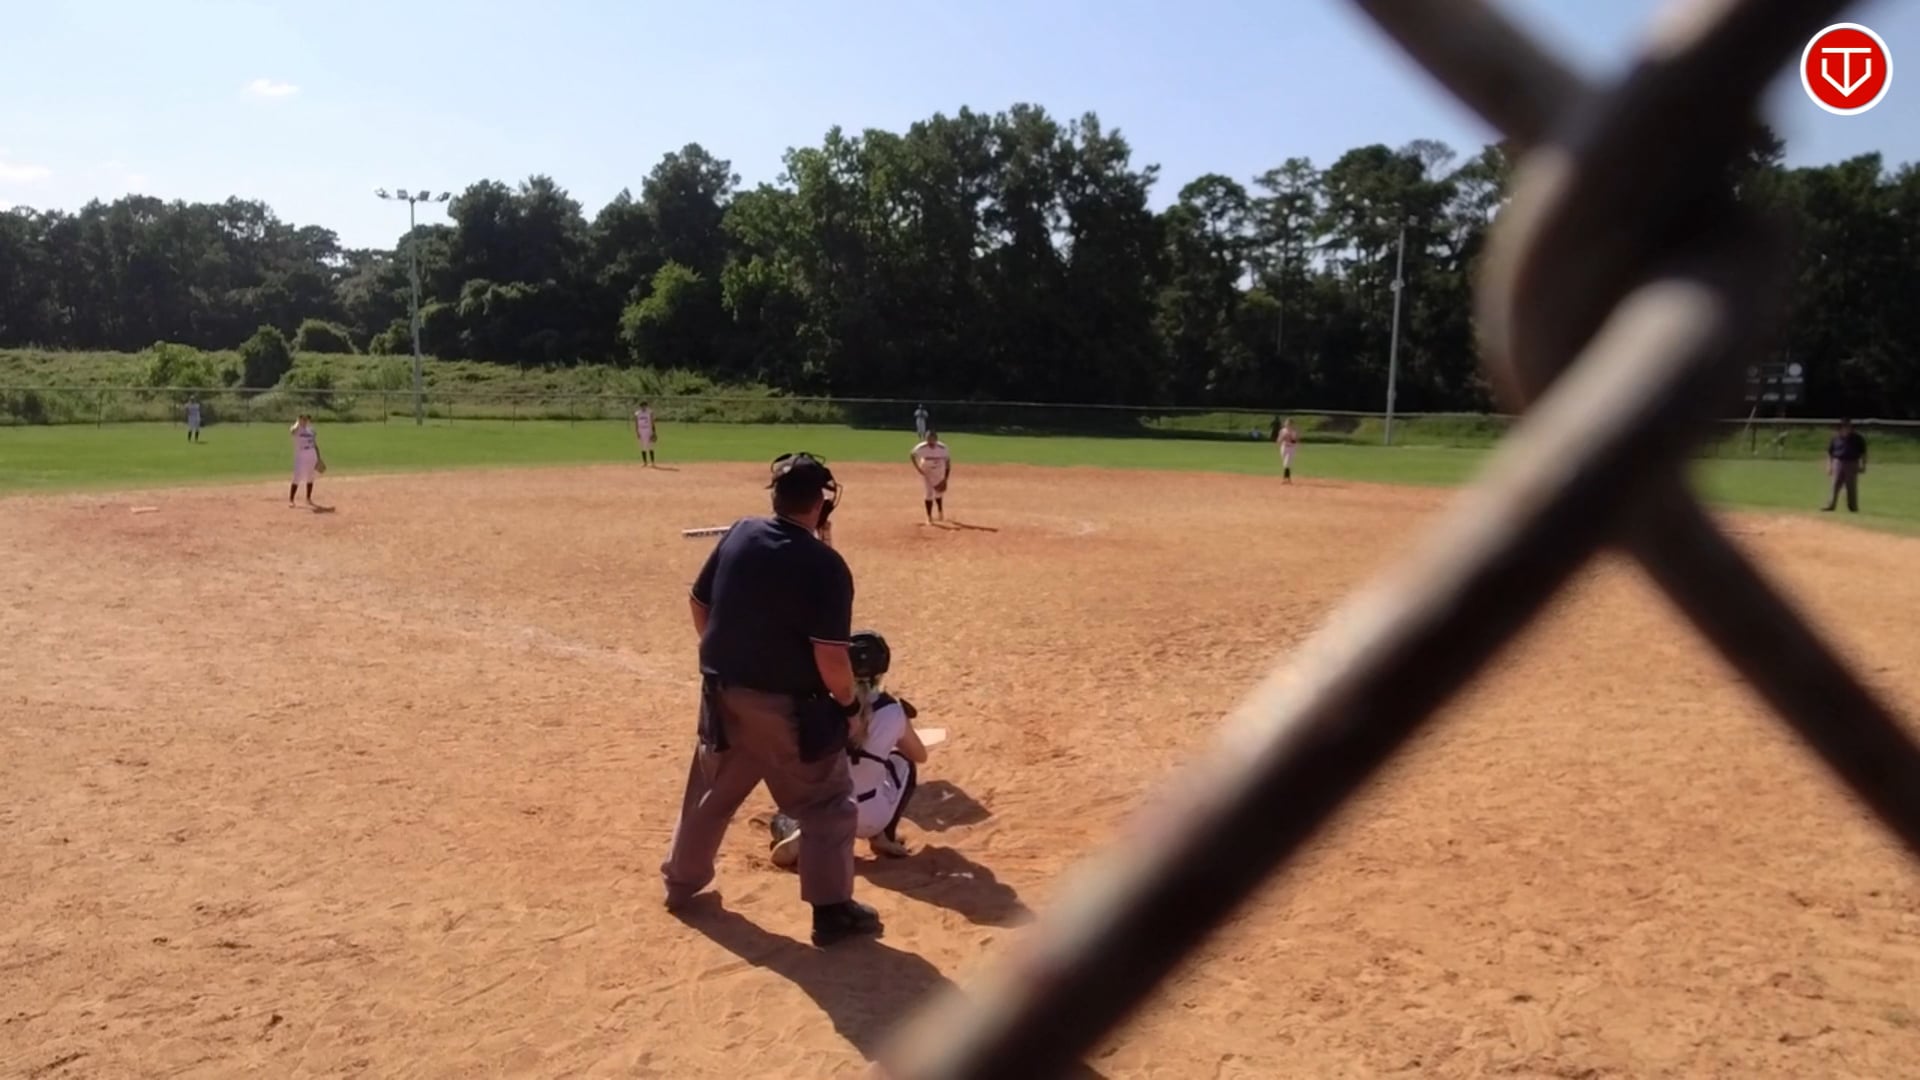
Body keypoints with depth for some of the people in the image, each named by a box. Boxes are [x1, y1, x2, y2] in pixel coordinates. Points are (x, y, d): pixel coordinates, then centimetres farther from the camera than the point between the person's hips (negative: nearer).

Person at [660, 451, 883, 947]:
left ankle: (682, 881, 43)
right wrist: (851, 705, -4)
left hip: (723, 693, 6)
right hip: (788, 706, -6)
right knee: (826, 801, 11)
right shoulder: (825, 565, -20)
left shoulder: (738, 534, -2)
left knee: (712, 790, 25)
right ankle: (832, 909, 15)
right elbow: (830, 656, -21)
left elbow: (698, 604, 8)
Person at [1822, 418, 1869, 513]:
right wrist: (1829, 466, 5)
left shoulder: (1858, 438, -2)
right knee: (1835, 485, -2)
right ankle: (1830, 505, -3)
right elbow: (1830, 453, 9)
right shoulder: (1835, 438, 4)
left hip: (1852, 464, -2)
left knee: (1851, 487, 3)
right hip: (1838, 463, 2)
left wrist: (1863, 465, -2)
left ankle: (1853, 507, 10)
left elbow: (1863, 453, 2)